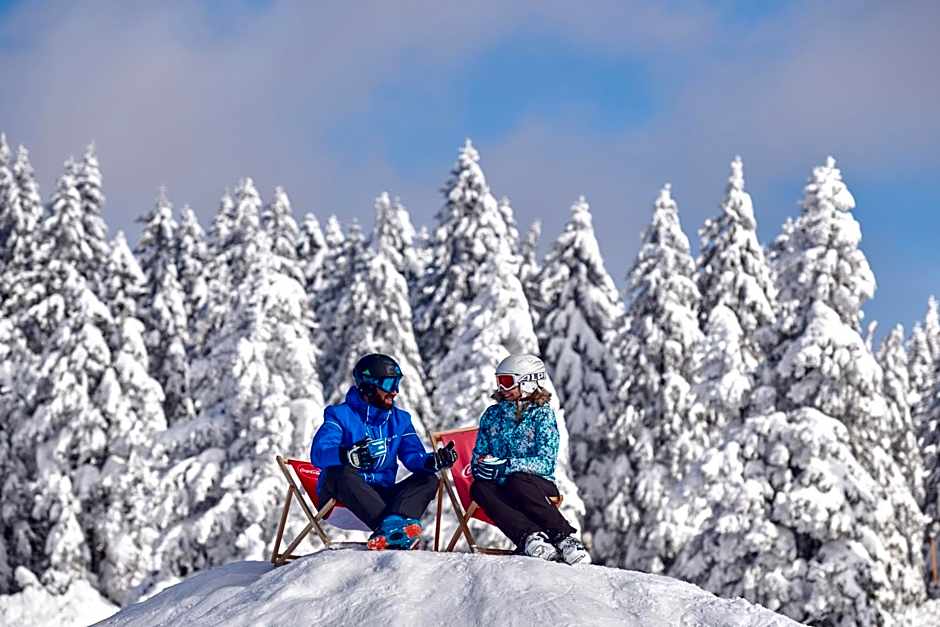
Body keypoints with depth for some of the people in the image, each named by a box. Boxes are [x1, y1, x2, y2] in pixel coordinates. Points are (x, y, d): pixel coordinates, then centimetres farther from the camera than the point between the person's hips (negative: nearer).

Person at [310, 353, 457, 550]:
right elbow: (318, 454, -21)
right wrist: (350, 455, -43)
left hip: (381, 496, 5)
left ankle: (392, 524, -44)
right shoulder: (341, 415, -4)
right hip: (341, 497, -5)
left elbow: (414, 456, 3)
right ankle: (391, 528, -49)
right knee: (341, 472, -35)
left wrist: (434, 461, -21)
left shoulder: (399, 419, 13)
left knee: (428, 480, -14)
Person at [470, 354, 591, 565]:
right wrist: (480, 465, -9)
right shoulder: (492, 414, 15)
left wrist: (506, 466, -23)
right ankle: (529, 536, -52)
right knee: (479, 488, -31)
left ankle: (566, 537, -47)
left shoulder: (543, 413, 0)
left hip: (539, 485, -4)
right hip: (504, 488, 4)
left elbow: (547, 463, -10)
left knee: (517, 481, -39)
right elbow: (478, 455, 17)